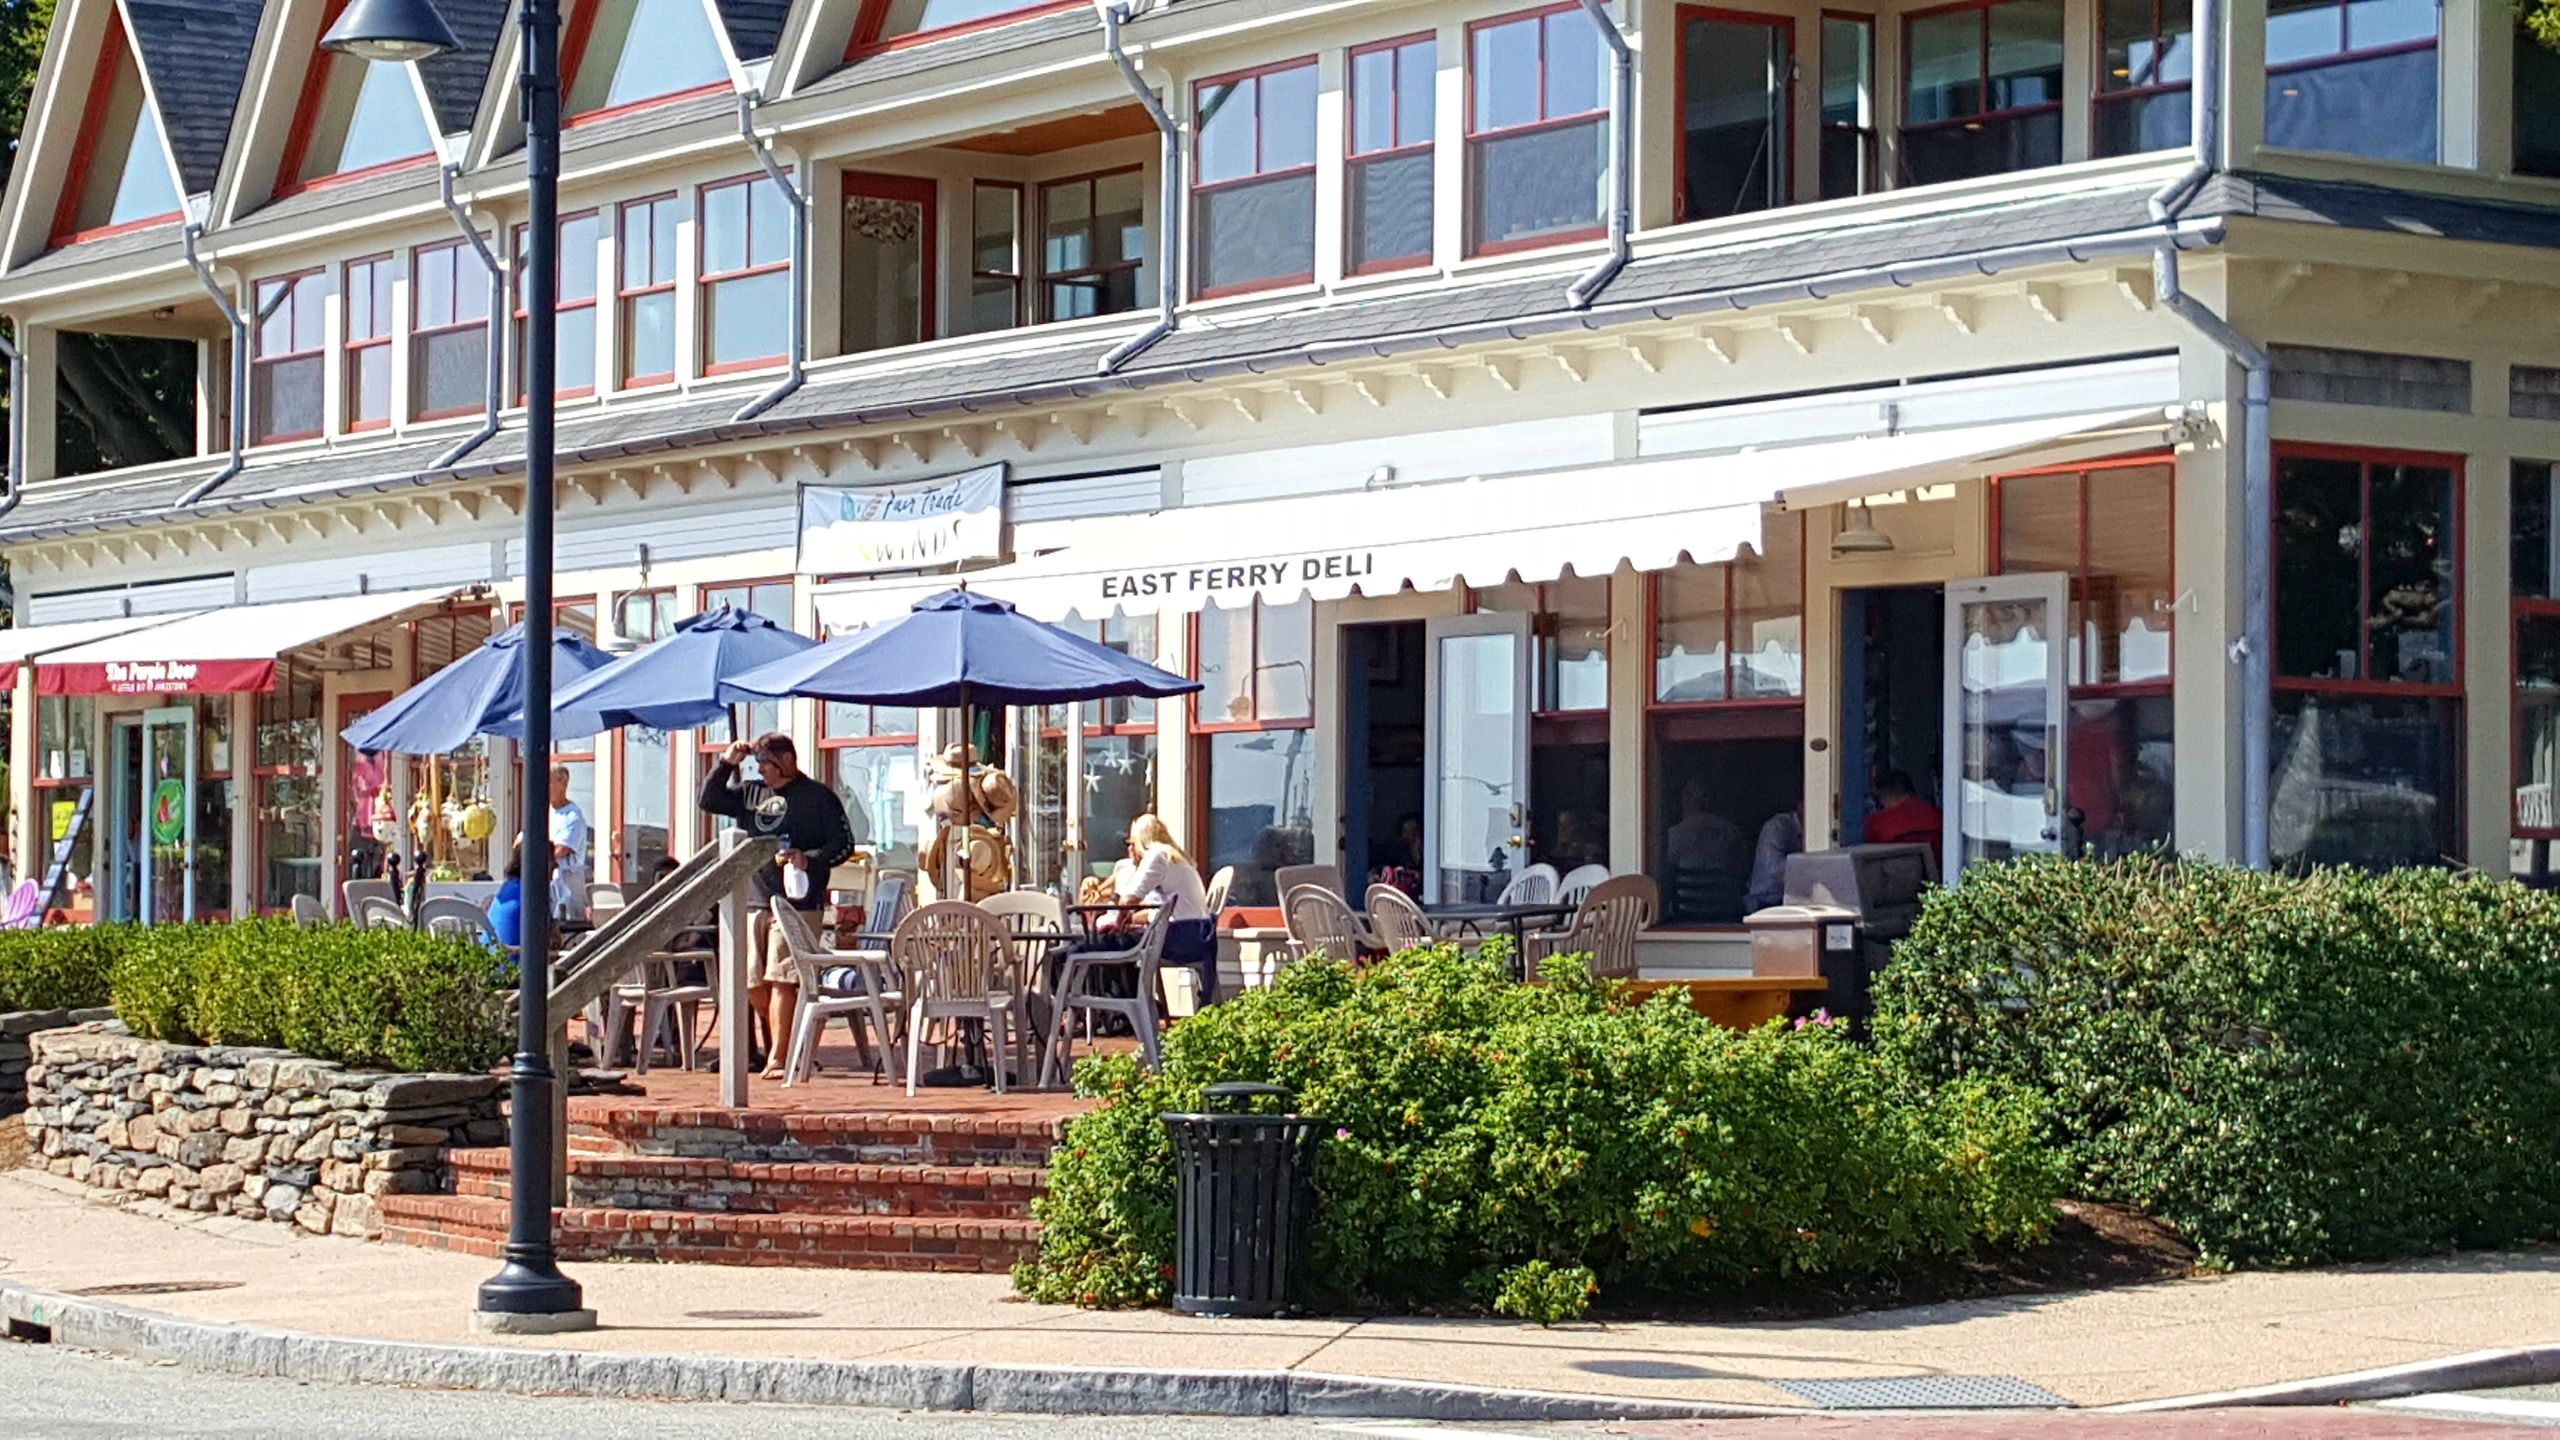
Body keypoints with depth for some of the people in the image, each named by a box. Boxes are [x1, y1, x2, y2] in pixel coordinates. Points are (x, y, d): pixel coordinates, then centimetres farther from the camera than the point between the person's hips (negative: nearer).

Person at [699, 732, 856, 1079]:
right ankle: (789, 1034, 24)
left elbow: (844, 845, -2)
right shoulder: (752, 793, 17)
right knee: (752, 985, 5)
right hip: (756, 901, 6)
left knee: (781, 980, -13)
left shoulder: (818, 797, 0)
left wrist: (809, 861, -18)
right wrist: (725, 764, 7)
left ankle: (777, 1058, -12)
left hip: (798, 904, -6)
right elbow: (710, 801, 19)